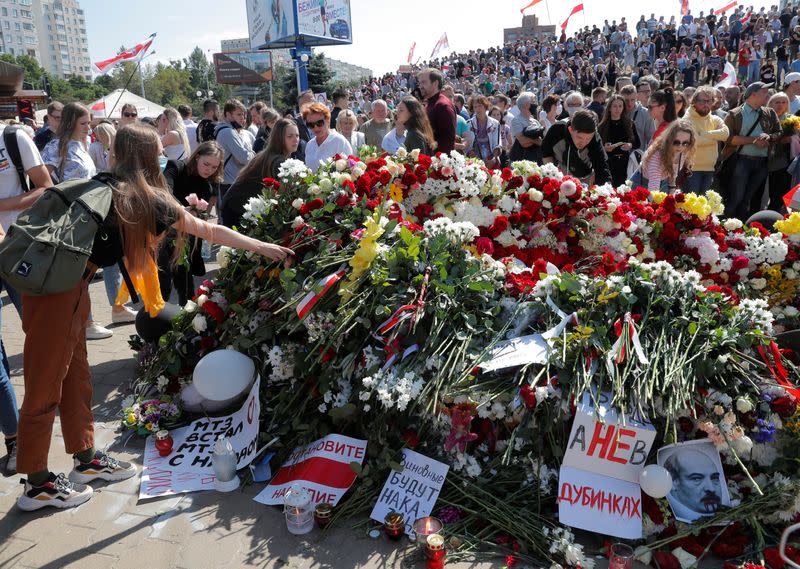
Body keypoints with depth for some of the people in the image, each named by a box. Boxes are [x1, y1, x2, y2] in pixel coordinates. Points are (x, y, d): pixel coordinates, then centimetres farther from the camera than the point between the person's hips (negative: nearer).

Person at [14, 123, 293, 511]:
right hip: (57, 287, -8)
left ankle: (85, 459, 31)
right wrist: (261, 247, 8)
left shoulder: (104, 186, 11)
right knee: (46, 384, 3)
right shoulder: (148, 199, -8)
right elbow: (208, 231, -1)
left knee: (75, 375, 17)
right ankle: (38, 484, 17)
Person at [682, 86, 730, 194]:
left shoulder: (715, 119, 11)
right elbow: (695, 141, -20)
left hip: (709, 169, 6)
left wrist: (704, 134, -16)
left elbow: (725, 133, -9)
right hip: (692, 169, -6)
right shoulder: (688, 119, -6)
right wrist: (716, 137, -6)